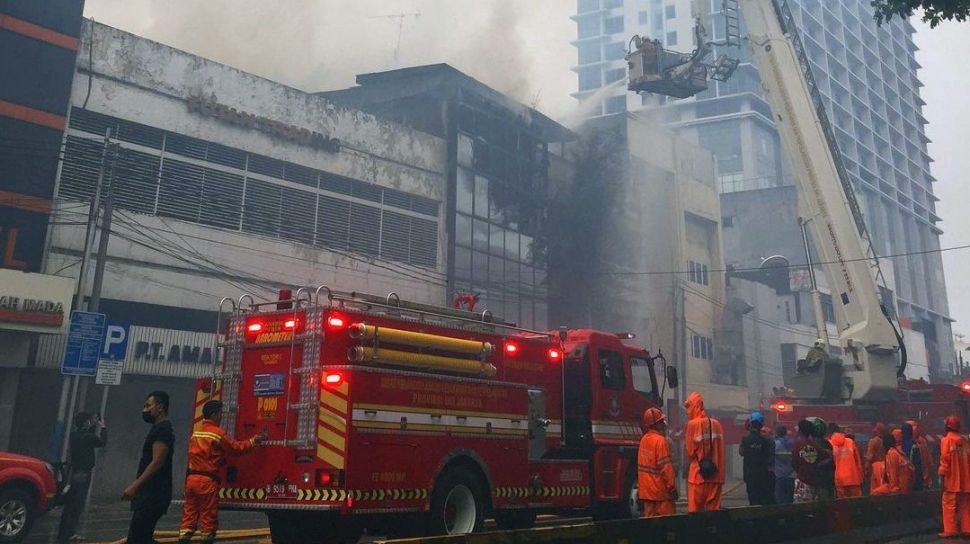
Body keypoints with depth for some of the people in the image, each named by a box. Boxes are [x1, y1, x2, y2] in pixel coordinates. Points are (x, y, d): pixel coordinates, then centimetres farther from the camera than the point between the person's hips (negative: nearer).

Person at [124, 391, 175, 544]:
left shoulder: (162, 429, -14)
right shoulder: (160, 429, 19)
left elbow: (157, 463, -22)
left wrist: (134, 486, -24)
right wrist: (137, 487, 23)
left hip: (154, 494, -11)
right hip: (151, 493, 11)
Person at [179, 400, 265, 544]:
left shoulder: (196, 432, 14)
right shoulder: (218, 433, -10)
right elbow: (236, 447, -5)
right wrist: (253, 441, 4)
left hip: (192, 478, 7)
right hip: (207, 480, -7)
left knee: (189, 515, 9)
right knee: (208, 517, 1)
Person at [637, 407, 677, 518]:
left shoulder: (644, 440, 8)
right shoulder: (660, 440, -16)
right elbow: (666, 467, -19)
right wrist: (672, 487, -14)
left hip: (646, 490, 8)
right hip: (661, 491, -8)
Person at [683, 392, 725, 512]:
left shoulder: (692, 424, -8)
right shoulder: (716, 424, 5)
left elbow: (689, 451, -5)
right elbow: (720, 451, 7)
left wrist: (686, 469, 8)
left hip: (698, 474, -4)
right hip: (715, 475, 4)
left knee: (695, 510, 1)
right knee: (714, 510, 9)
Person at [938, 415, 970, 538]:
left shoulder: (946, 440, -7)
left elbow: (945, 460, -12)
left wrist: (942, 477, -10)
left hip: (952, 479, -6)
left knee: (949, 505, -3)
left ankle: (950, 530, -6)